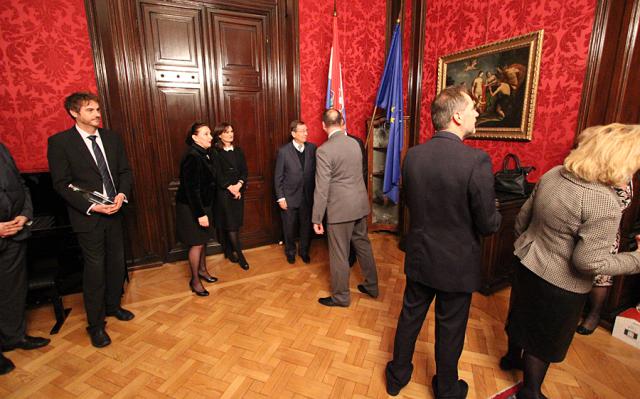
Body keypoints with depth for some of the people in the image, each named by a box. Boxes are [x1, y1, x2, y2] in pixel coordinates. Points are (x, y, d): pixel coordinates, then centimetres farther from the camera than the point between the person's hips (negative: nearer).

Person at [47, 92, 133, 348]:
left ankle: (112, 305, 38)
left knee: (116, 262, 15)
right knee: (94, 269, 3)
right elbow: (61, 184, -10)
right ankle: (96, 324, 21)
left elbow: (125, 170, 7)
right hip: (87, 216, -4)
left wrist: (122, 195, -10)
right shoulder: (60, 142, -8)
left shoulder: (111, 138, 5)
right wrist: (91, 206, -19)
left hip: (114, 212, 5)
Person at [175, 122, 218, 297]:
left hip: (203, 204, 8)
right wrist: (200, 214, -23)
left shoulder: (204, 154, 5)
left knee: (203, 240, 18)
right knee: (197, 243, 2)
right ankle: (195, 280, 19)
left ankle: (202, 270, 37)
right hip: (191, 208, -8)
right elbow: (191, 188, -24)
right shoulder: (192, 157, -22)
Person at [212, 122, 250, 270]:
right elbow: (218, 175, -10)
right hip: (223, 192, -5)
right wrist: (230, 188, -16)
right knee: (229, 224, -3)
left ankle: (230, 251, 21)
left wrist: (238, 185, -11)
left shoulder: (238, 151, 11)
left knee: (235, 223, 6)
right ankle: (239, 255, 3)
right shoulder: (215, 152, -4)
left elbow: (244, 171, 5)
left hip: (238, 191, 5)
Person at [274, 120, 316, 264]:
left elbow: (316, 171, 1)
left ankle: (304, 251, 37)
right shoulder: (283, 151, -8)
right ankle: (290, 251, 38)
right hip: (290, 196, -2)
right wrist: (280, 198, -7)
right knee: (289, 227, 13)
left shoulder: (312, 148, -3)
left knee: (306, 225, 13)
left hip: (308, 196, 2)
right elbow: (278, 176, -5)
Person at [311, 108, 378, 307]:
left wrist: (316, 218, -10)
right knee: (363, 245, 20)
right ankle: (371, 286, 36)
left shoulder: (324, 151, -16)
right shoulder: (355, 143, 5)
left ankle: (341, 296, 24)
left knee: (339, 254, 7)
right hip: (360, 204, 7)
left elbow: (322, 188, -16)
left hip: (340, 208, -7)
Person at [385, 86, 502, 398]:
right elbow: (487, 225, -16)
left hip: (419, 257, 4)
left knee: (410, 317, 21)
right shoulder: (476, 160, -23)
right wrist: (494, 214, 6)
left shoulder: (413, 155, -8)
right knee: (450, 330, 18)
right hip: (457, 264, -4)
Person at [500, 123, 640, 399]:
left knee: (523, 316, 28)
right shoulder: (605, 204, -27)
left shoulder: (553, 175, -6)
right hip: (559, 283, -6)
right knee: (545, 339, 16)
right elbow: (588, 261, -23)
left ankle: (513, 356, 54)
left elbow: (522, 220, 4)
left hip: (527, 263, 6)